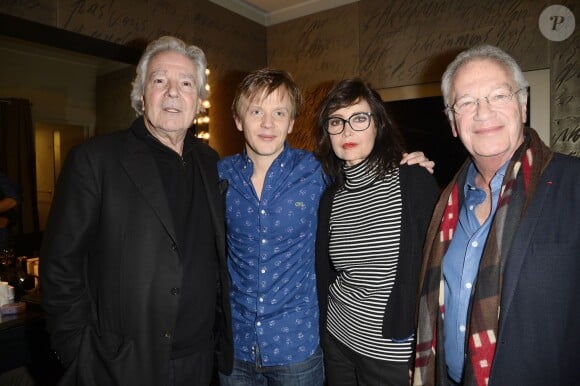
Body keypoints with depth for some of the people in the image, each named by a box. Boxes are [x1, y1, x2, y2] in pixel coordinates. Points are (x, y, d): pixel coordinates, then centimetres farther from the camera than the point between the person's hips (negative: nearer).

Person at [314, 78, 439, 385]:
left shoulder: (415, 181, -13)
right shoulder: (330, 198, 0)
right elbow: (325, 276, 8)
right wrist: (323, 333, 10)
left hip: (395, 352, -4)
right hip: (337, 340, 4)